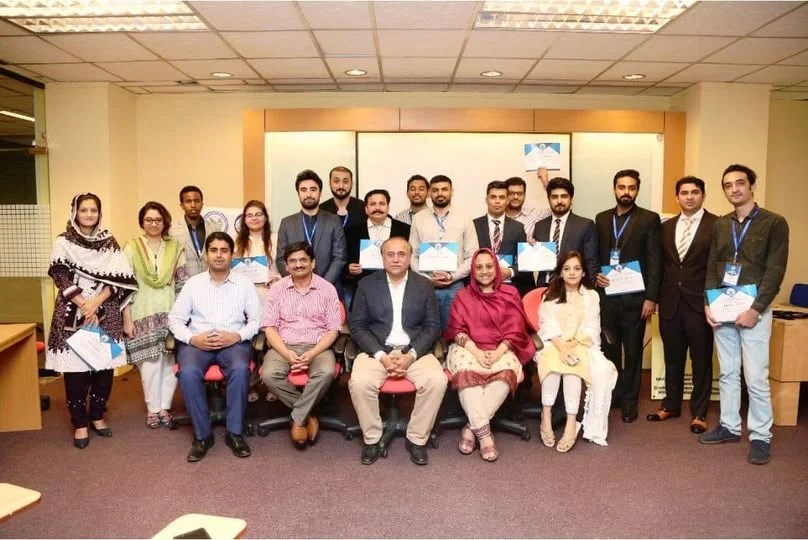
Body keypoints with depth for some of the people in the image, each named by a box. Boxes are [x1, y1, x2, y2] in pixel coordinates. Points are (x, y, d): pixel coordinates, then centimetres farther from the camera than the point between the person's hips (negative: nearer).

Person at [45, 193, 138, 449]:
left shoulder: (109, 241, 8)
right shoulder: (63, 242, 3)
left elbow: (119, 278, 0)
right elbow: (62, 278, -5)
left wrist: (97, 301, -13)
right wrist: (84, 305, -15)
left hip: (106, 313, 2)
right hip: (73, 312, -2)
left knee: (105, 364, 4)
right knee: (75, 366, -1)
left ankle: (97, 416, 20)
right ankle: (80, 423, 10)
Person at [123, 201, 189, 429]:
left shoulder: (175, 248, 7)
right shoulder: (131, 248, 1)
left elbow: (183, 283, 8)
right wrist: (127, 318, -6)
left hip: (171, 311, 2)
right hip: (144, 312, -2)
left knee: (171, 360, 3)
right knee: (150, 361, -2)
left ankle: (165, 406, 16)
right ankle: (153, 408, 14)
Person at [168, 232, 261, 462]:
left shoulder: (244, 283, 7)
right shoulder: (193, 283, 9)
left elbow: (256, 319, 4)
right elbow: (175, 318, 7)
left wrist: (237, 335, -14)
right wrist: (192, 338, -11)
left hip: (234, 342, -1)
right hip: (197, 342, 1)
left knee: (240, 369, -33)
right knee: (188, 372, -31)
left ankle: (235, 432, -16)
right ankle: (202, 435, -14)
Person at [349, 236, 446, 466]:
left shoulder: (424, 285, 5)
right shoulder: (367, 284, 3)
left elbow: (433, 327, 2)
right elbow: (357, 326, 0)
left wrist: (411, 355, -13)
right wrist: (381, 356, -14)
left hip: (415, 351, 1)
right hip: (376, 350, 0)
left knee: (437, 381, -26)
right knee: (359, 382, -29)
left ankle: (417, 439, -5)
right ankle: (371, 438, -5)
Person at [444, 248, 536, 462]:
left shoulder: (510, 294, 12)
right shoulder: (463, 296, 13)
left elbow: (515, 330, 4)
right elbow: (457, 330, 3)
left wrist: (497, 353, -13)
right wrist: (476, 352, -15)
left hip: (501, 350, 0)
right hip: (468, 349, 0)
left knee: (506, 372, -34)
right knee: (466, 371, -35)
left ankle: (472, 427, -26)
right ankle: (484, 432, -29)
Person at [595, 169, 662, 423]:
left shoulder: (649, 219, 0)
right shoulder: (601, 219, 11)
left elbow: (654, 261, -5)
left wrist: (651, 297, -10)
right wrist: (594, 275, -5)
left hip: (634, 297, -3)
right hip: (606, 295, 3)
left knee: (632, 351, 6)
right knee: (609, 350, 9)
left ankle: (629, 400, 18)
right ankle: (610, 395, 22)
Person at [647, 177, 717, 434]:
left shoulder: (717, 225, -4)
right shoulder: (666, 227, 10)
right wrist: (656, 297, 7)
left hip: (700, 303, -4)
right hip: (670, 303, 4)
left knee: (701, 360, 7)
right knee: (672, 358, 14)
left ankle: (699, 412, 20)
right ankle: (671, 405, 28)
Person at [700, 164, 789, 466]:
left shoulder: (774, 223, -4)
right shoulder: (720, 225, 11)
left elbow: (775, 271, -10)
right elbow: (712, 266, 10)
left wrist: (756, 309, -17)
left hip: (753, 309, -5)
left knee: (756, 377, -3)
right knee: (727, 372, 12)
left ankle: (760, 436, 10)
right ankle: (729, 426, 23)